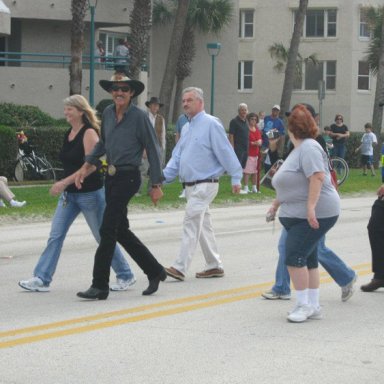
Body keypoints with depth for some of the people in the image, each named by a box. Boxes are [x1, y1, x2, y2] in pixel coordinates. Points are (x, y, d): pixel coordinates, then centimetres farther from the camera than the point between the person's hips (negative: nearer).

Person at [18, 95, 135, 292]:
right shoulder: (69, 133, 9)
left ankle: (125, 276, 18)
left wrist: (64, 182, -26)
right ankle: (41, 279, -1)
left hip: (90, 193, -7)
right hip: (69, 194, 8)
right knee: (55, 235, -1)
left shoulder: (89, 133, -15)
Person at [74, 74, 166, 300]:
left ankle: (100, 286, -5)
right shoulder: (108, 113, 8)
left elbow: (153, 151, -7)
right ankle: (155, 271, 26)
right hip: (111, 177, 7)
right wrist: (87, 166, 17)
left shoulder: (139, 117, -10)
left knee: (108, 230, -10)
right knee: (121, 231, 12)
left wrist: (156, 184, -7)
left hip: (128, 178, -7)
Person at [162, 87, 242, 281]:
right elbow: (177, 157, 17)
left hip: (205, 184, -9)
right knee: (203, 226, 14)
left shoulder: (211, 124, -10)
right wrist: (163, 176, 5)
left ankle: (180, 267, -16)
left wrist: (235, 178, -15)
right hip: (191, 185, 9)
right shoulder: (186, 128, 15)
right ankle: (214, 266, 23)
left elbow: (226, 152, -12)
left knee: (191, 224, -13)